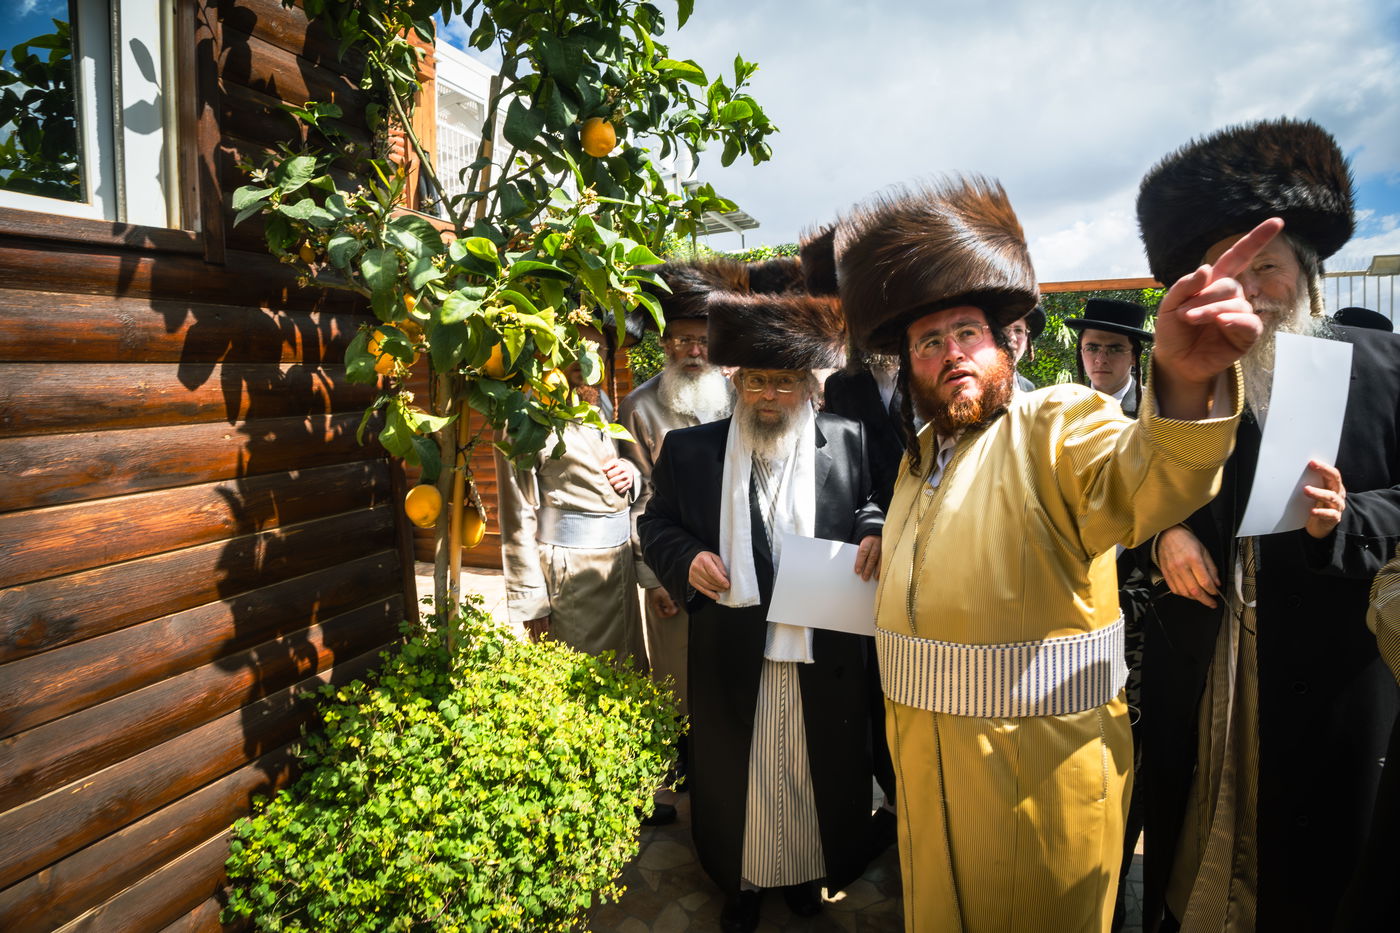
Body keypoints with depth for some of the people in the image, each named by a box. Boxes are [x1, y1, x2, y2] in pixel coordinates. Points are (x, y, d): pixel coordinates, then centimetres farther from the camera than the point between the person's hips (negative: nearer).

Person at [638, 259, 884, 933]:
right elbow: (656, 523, 7)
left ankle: (810, 873, 43)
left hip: (822, 650, 0)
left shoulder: (847, 442, 0)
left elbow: (877, 504, 9)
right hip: (730, 653, 0)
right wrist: (686, 557, -12)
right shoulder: (689, 449, 1)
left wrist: (876, 533, -13)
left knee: (819, 769, 17)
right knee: (733, 771, 16)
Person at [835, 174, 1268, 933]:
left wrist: (1184, 381, -53)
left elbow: (1143, 483, -37)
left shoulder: (1057, 424, -13)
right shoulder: (920, 455, 9)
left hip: (1041, 765, -6)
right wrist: (885, 546, 7)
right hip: (924, 754, 6)